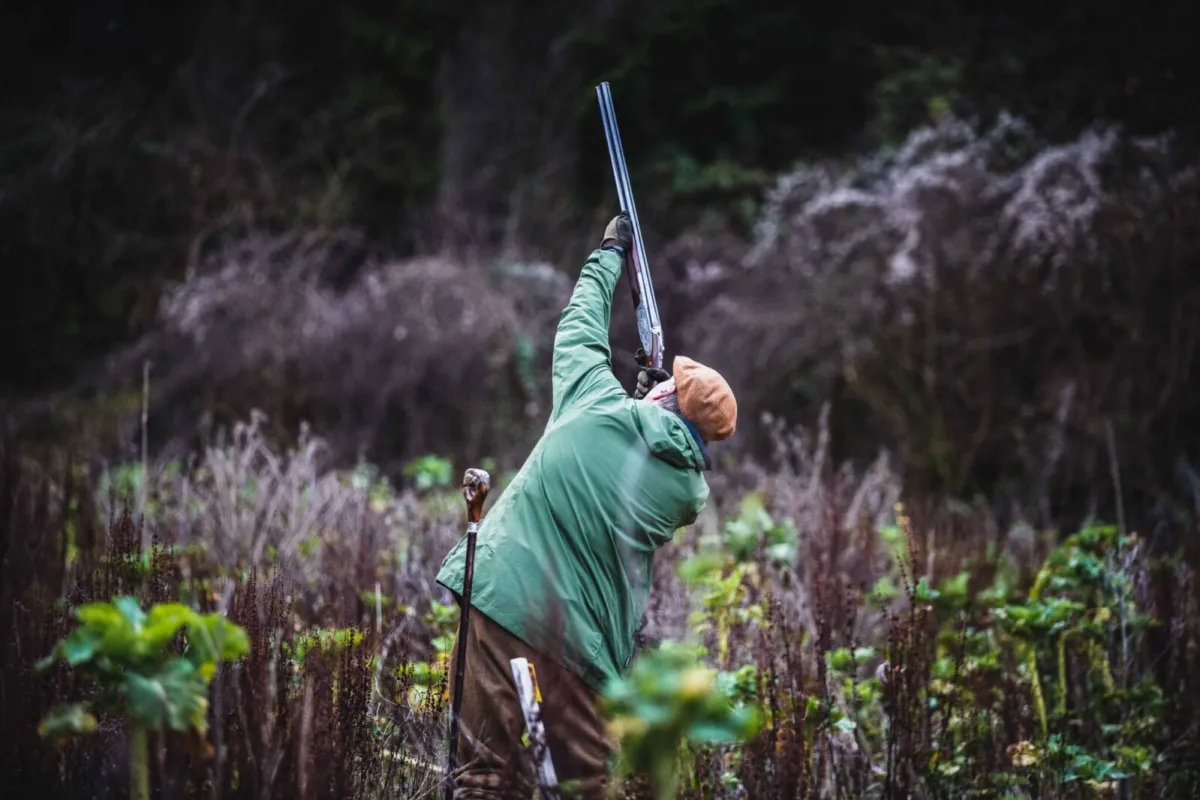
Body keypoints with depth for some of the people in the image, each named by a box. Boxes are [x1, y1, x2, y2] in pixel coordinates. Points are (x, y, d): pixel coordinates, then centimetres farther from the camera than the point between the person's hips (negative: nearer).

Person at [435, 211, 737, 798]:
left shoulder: (599, 407, 2)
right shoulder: (691, 491, 7)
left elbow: (580, 327, 18)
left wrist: (610, 253, 33)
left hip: (503, 596, -1)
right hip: (582, 638, 1)